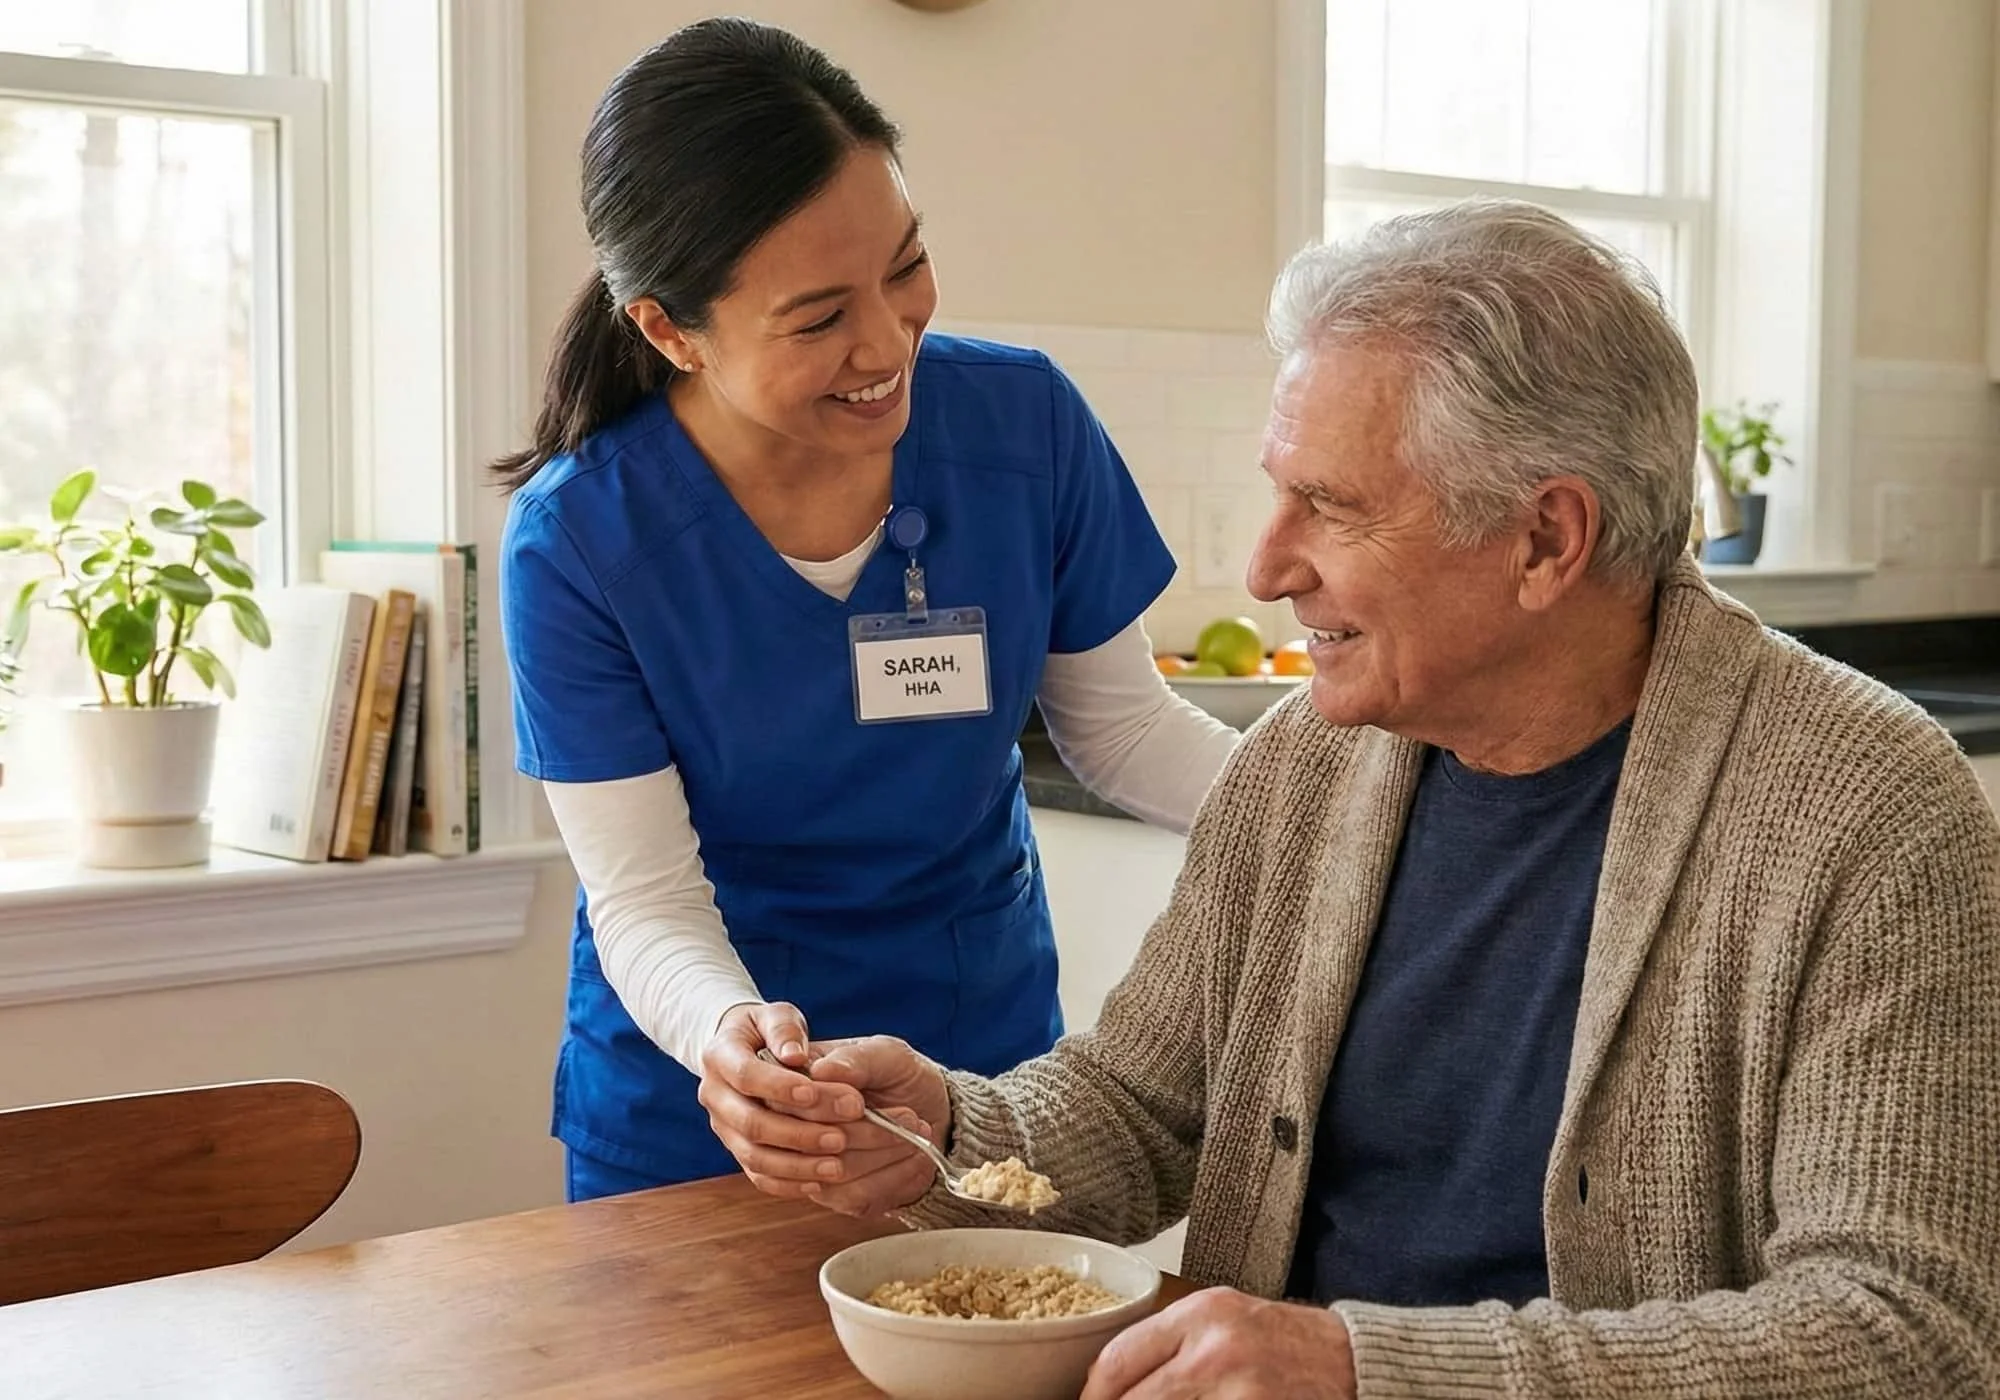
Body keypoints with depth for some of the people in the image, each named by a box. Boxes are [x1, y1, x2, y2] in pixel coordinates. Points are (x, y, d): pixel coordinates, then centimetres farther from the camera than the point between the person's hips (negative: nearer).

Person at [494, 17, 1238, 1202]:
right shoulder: (574, 544, -21)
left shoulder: (1027, 422, -15)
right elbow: (646, 901, -17)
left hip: (991, 1054, 3)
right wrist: (729, 1029, -39)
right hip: (696, 1105, -2)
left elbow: (1124, 730, -3)